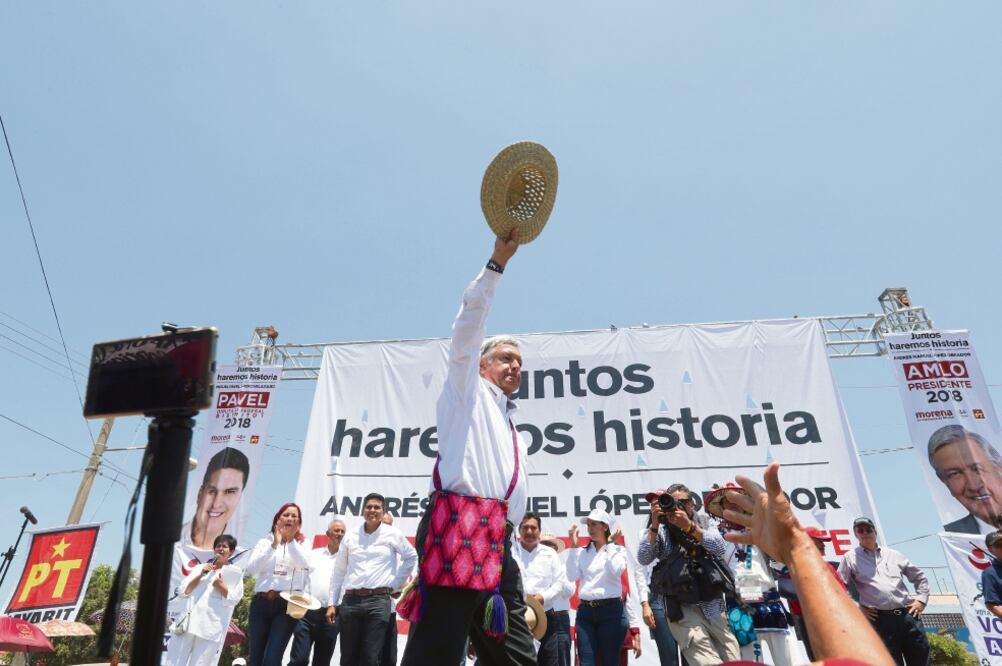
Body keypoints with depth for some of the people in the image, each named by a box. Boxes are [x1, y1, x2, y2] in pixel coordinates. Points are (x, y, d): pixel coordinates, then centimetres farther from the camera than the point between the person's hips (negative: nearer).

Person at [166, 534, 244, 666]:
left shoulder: (235, 572, 8)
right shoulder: (201, 567, 17)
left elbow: (233, 599, 1)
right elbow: (183, 591, 11)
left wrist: (222, 587, -16)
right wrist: (200, 575, -2)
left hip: (212, 626, -3)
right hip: (190, 620, 3)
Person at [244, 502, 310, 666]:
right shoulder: (265, 542, 12)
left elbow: (305, 565, -12)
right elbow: (250, 569, -2)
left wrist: (291, 540, -15)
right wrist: (274, 545, -8)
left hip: (287, 605, -2)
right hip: (261, 603, 2)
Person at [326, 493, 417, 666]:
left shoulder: (393, 534, 3)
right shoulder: (350, 536, 8)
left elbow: (411, 557, 14)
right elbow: (338, 571, 13)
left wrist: (396, 584, 8)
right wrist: (332, 603, 10)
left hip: (379, 600, -2)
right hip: (350, 600, 2)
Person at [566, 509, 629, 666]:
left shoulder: (617, 549, 4)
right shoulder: (583, 552, 12)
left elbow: (615, 571, -15)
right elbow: (572, 576, -1)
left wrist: (610, 545, -5)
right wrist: (573, 546, 0)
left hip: (611, 610, -2)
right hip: (585, 612, 3)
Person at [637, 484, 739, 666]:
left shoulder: (704, 525, 10)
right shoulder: (661, 531, 3)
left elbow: (721, 550, -9)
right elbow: (643, 559, -10)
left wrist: (689, 527, -19)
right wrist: (654, 525, -17)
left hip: (715, 610, 4)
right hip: (683, 610, -4)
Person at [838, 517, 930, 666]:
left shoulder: (893, 554, 17)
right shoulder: (851, 558, 6)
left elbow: (920, 576, 26)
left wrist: (921, 600, 12)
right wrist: (856, 609, -4)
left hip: (908, 615, 4)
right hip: (881, 620, -3)